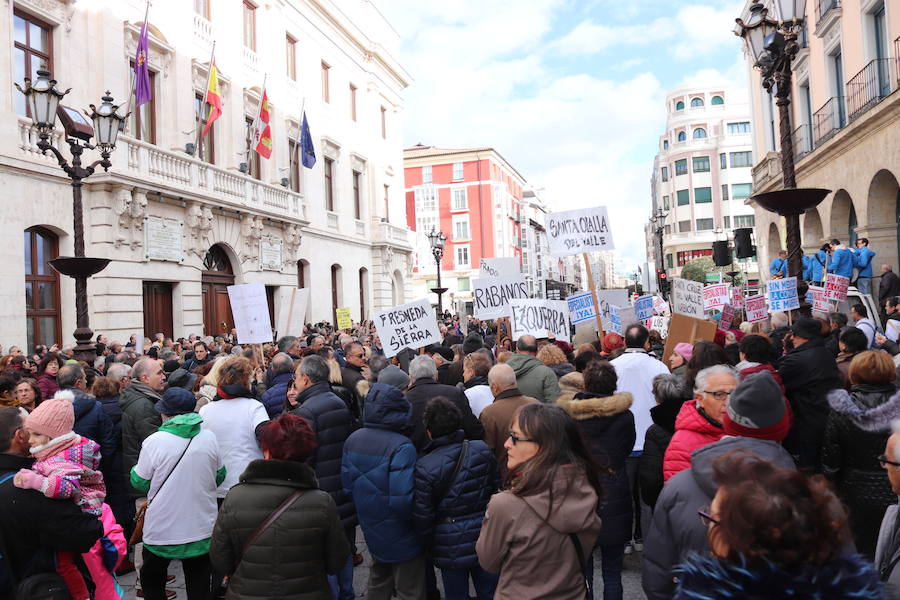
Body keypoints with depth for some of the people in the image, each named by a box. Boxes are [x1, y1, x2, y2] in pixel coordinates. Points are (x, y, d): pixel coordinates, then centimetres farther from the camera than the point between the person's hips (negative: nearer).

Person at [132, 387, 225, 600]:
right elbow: (219, 476, 5)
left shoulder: (154, 441, -16)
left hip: (162, 530, -2)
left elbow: (139, 483, -5)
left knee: (152, 581, 22)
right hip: (202, 528, 2)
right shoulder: (209, 438, -7)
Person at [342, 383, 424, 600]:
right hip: (402, 538, -6)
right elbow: (403, 499, -29)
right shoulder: (401, 447, -26)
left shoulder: (352, 440, -4)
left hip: (372, 532, 7)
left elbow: (347, 486, 4)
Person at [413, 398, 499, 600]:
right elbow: (496, 488, 4)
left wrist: (430, 546, 5)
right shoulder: (483, 450, -8)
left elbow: (422, 517, -12)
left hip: (451, 549, -3)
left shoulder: (424, 467, -18)